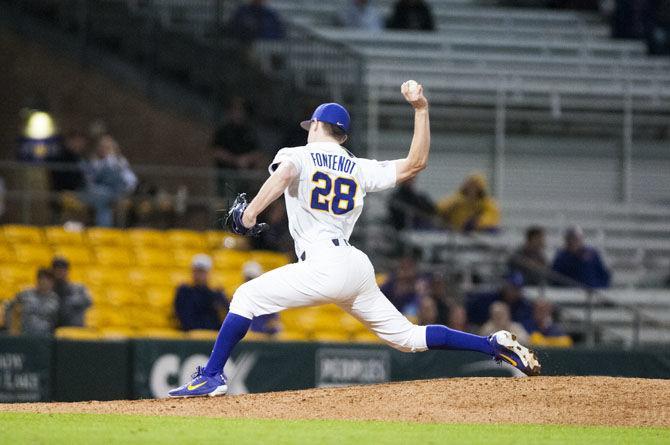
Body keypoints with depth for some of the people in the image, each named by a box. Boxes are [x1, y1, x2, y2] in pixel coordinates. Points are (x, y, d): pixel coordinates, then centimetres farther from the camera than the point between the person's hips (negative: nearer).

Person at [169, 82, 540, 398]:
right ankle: (496, 345, 5)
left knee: (247, 297, 1)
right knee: (406, 336, 13)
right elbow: (416, 163, 16)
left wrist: (248, 214, -20)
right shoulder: (360, 169, 20)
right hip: (359, 266, 6)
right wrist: (420, 108, 22)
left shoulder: (298, 155, 7)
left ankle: (210, 377, -11)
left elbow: (284, 173, -17)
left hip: (324, 266, -6)